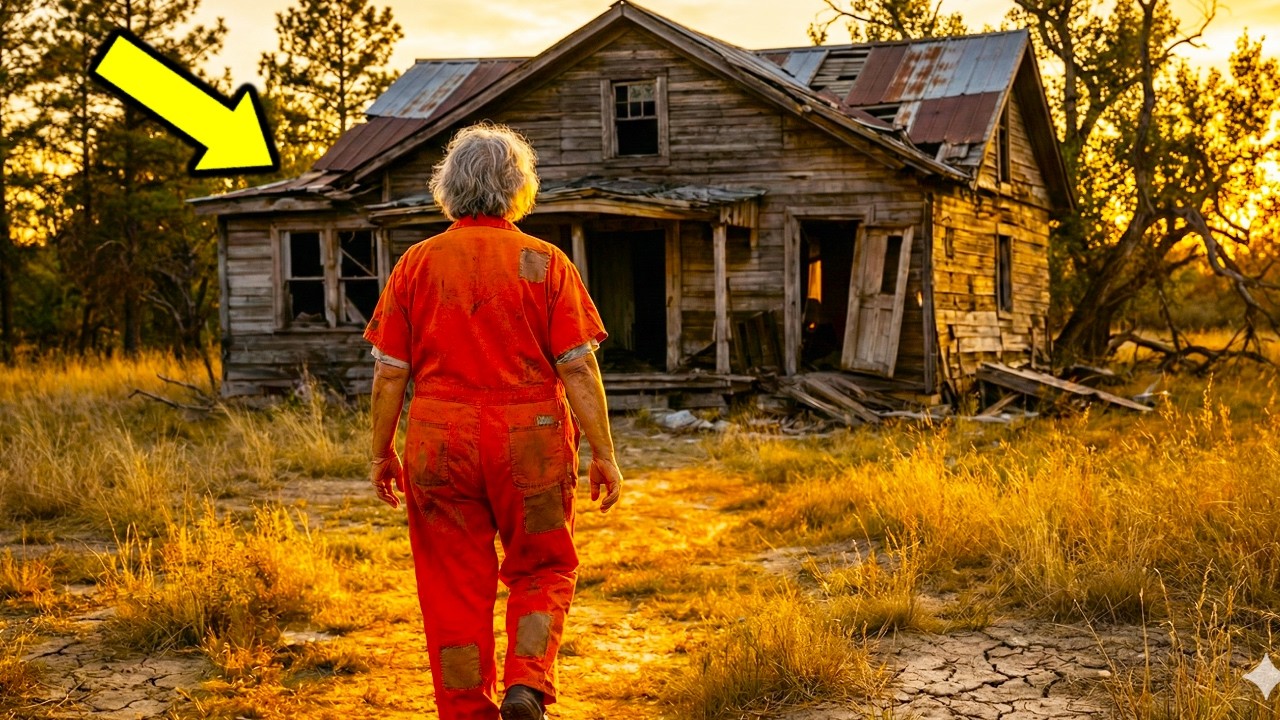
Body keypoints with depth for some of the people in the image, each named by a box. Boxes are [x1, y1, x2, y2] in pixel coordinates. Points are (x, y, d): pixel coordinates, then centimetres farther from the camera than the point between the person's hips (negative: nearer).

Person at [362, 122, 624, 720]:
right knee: (541, 570, 17)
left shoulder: (416, 264, 1)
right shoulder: (545, 263, -2)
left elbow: (389, 373, 1)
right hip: (532, 442, -1)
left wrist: (382, 453, 11)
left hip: (439, 442, 1)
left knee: (455, 586, 10)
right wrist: (603, 453, -1)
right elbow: (578, 367, -6)